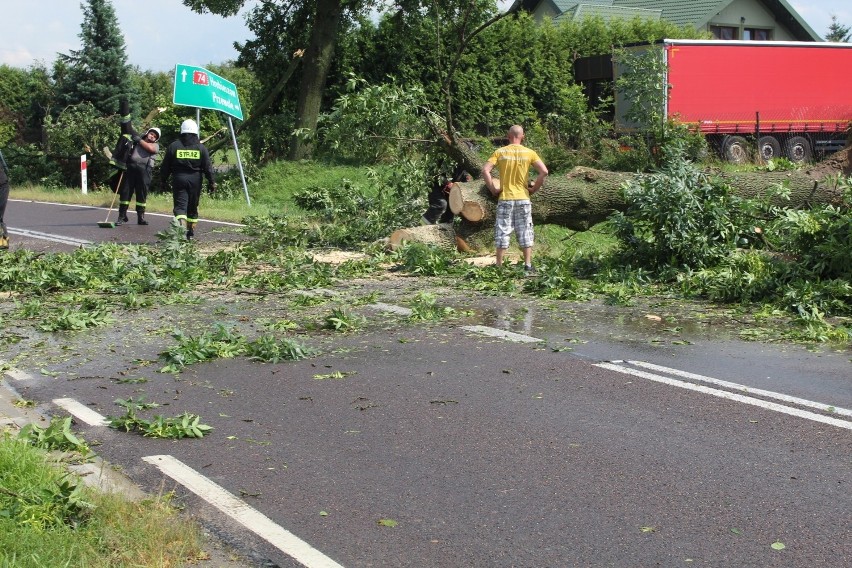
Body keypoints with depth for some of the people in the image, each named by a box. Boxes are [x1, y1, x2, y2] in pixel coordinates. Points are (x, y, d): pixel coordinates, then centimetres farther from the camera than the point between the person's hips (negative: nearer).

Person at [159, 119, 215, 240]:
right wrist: (211, 182, 6)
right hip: (195, 180, 2)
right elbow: (207, 167, 0)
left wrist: (164, 180, 14)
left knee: (180, 206, -5)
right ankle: (191, 231, 22)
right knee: (193, 206, 15)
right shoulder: (201, 147, 2)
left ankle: (181, 227, -28)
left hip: (179, 179, -1)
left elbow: (165, 166, 4)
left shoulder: (174, 146, 1)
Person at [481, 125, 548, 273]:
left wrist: (492, 189, -4)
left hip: (505, 199, 0)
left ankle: (499, 266, 5)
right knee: (525, 233, 8)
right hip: (523, 199, 1)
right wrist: (534, 189, 2)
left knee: (502, 233, 4)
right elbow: (544, 172, -9)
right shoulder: (529, 153, 0)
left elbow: (485, 170, -12)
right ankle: (528, 265, 8)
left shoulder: (500, 152, -1)